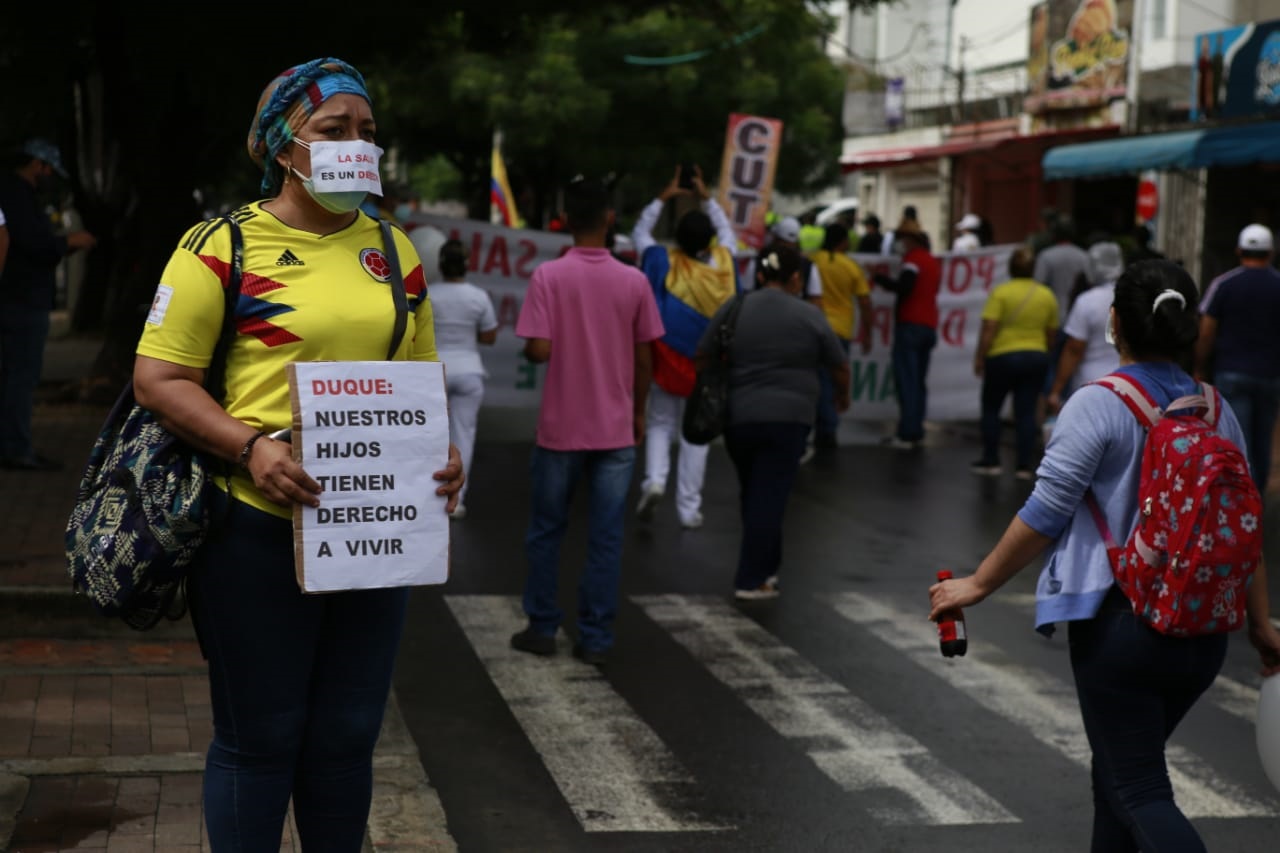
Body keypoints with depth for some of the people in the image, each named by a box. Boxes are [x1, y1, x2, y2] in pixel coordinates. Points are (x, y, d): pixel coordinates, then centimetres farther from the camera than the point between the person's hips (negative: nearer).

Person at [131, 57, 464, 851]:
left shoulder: (392, 248, 11)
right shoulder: (222, 245, -6)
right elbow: (158, 377, -7)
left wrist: (441, 451, -2)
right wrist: (251, 447, -22)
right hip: (258, 526, -5)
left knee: (348, 734, 13)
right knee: (260, 738, 6)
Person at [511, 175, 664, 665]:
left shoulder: (549, 276, -8)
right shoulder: (634, 281, -2)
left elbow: (538, 350, -15)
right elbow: (644, 360, 3)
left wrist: (529, 348, 9)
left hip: (561, 429, -1)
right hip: (615, 430, 1)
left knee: (546, 531, 13)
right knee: (606, 537, 5)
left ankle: (542, 629, 19)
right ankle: (595, 638, 6)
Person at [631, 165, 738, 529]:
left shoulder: (666, 263, -11)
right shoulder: (724, 262, -7)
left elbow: (640, 233, 7)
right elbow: (726, 230, 16)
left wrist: (663, 198, 10)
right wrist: (706, 197, 17)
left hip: (668, 358, -1)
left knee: (660, 423, 15)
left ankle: (654, 479, -10)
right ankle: (689, 509, 8)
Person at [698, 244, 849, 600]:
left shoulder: (731, 310, 4)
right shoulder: (809, 316, -2)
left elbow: (703, 359, 7)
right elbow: (840, 366, 6)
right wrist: (842, 396, 25)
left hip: (737, 417, 4)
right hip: (787, 419, -3)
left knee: (753, 494, 18)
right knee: (769, 497, -2)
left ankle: (766, 566, 27)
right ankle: (751, 581, -3)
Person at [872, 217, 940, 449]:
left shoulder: (913, 258, -9)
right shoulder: (933, 262, 18)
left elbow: (904, 287, -21)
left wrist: (879, 277, -10)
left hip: (910, 325, -8)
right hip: (929, 326, 8)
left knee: (906, 380, -10)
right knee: (919, 382, 10)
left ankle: (906, 434, -15)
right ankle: (917, 433, 8)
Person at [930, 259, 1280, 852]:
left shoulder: (1098, 406, -13)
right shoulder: (1218, 411, 6)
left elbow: (1045, 515, -14)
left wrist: (979, 583, -4)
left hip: (1119, 623, -6)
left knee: (1141, 791, -1)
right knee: (1119, 769, 23)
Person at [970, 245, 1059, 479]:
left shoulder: (1000, 292, -11)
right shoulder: (1047, 295, 2)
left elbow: (988, 330, -15)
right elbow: (1051, 333, 8)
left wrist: (979, 357, -6)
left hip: (1003, 357, -3)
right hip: (1036, 358, 3)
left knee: (991, 409, 11)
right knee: (1026, 412, 5)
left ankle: (991, 461, 12)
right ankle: (1024, 465, 4)